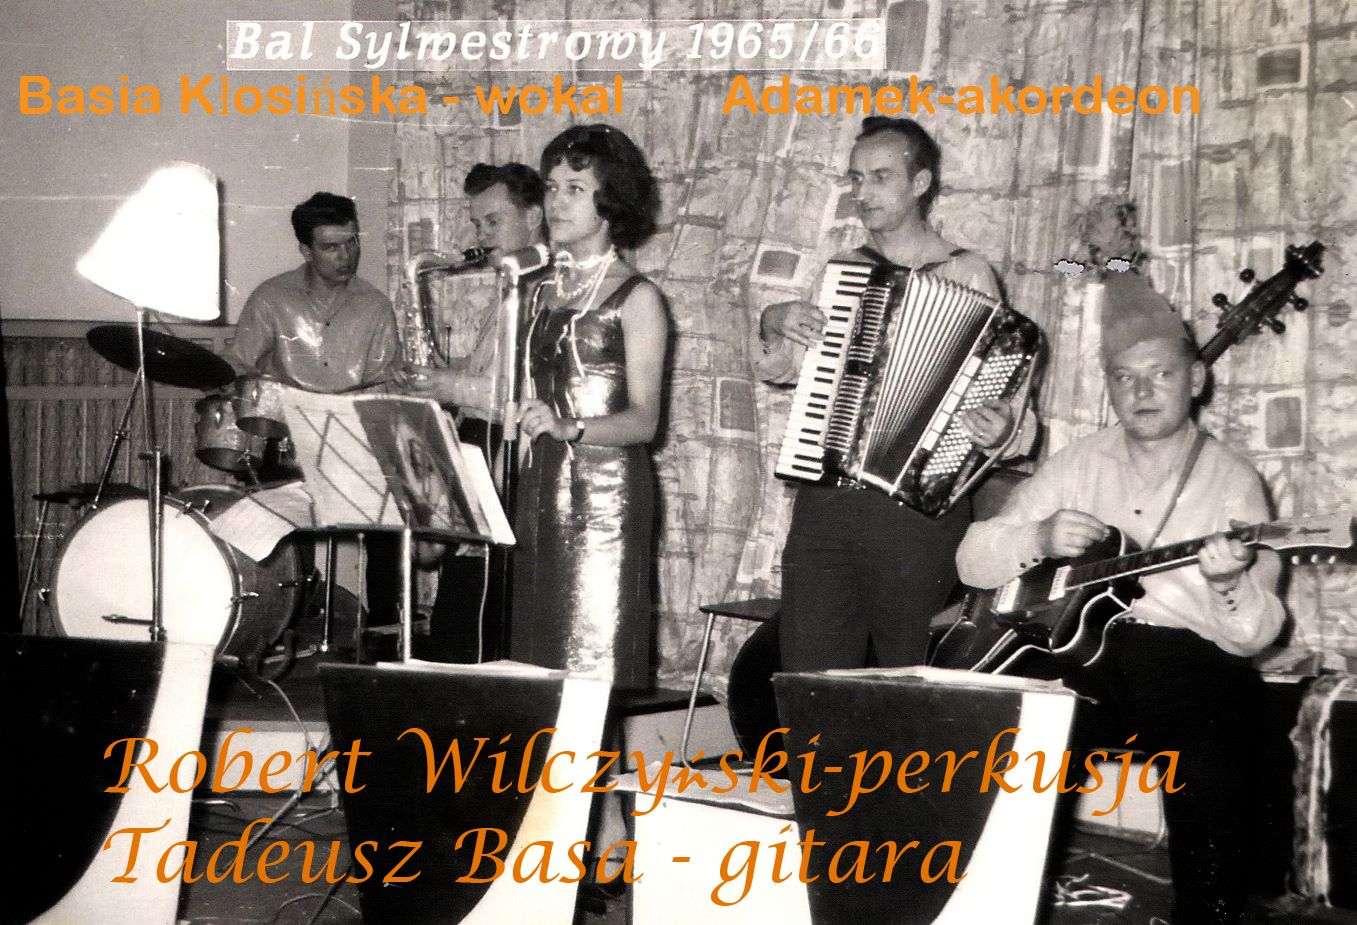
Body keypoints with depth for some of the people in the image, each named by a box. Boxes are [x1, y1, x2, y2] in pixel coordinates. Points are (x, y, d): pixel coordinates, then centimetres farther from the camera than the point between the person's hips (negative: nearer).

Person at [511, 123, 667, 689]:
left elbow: (643, 419, -11)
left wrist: (567, 427, -25)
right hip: (540, 485, 6)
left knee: (593, 663, -7)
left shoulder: (636, 297, -4)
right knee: (536, 655, 5)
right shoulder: (543, 291, 14)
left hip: (607, 489, -6)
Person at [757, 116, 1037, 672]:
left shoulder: (966, 275, 1)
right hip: (824, 504, 4)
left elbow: (998, 393, -1)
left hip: (916, 510, -4)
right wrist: (775, 324, 4)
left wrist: (1002, 429, -22)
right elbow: (780, 370, 23)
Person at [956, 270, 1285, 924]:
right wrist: (1039, 538, -12)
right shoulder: (1078, 465, 12)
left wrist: (1230, 586, -25)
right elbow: (973, 559, 8)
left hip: (1186, 657, -2)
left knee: (1211, 772, -32)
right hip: (1079, 646, 2)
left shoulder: (1232, 480, 5)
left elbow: (1253, 635, -2)